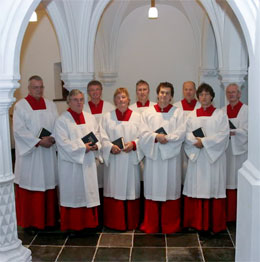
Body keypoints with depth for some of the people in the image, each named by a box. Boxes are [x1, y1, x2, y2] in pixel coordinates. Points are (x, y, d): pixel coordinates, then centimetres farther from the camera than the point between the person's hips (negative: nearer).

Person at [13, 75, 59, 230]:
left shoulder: (50, 105, 11)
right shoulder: (21, 106, -3)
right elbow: (19, 130, -11)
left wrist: (53, 139, -12)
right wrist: (39, 141, -18)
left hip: (49, 152, 4)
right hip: (30, 153, -4)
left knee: (49, 185, 8)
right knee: (31, 185, 1)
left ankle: (50, 218, 20)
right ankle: (30, 221, 14)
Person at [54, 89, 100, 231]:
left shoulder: (90, 118, 11)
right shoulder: (62, 120, -5)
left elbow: (97, 135, 12)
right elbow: (63, 142, -14)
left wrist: (95, 145, -10)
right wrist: (82, 147, -17)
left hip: (88, 163, 5)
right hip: (71, 164, -5)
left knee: (89, 191, 8)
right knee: (72, 193, 2)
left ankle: (89, 222, 19)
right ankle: (72, 225, 14)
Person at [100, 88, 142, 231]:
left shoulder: (137, 116, 7)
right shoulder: (107, 117, 6)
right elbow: (103, 137, 0)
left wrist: (133, 144, -17)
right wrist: (111, 147, -18)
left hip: (131, 160, 0)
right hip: (113, 160, 0)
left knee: (131, 190, 5)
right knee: (114, 190, 2)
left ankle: (131, 223, 17)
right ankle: (114, 223, 14)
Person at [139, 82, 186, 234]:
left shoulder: (178, 112, 5)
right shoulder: (148, 113, 8)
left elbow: (181, 133, -5)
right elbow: (144, 134, -1)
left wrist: (167, 138, -17)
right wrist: (157, 137, -18)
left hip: (171, 157, -1)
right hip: (153, 156, 1)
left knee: (171, 190, 4)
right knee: (153, 190, 5)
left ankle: (170, 226, 17)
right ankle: (151, 225, 17)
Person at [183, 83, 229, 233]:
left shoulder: (220, 114, 3)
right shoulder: (193, 115, 12)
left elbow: (223, 135, -8)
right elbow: (187, 134, 4)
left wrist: (204, 142, -16)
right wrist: (195, 142, -16)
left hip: (214, 157, -3)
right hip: (196, 157, 3)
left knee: (213, 189, -1)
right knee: (196, 189, 3)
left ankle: (214, 225, 8)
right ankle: (195, 222, 13)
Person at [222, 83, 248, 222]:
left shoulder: (245, 110, 1)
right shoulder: (222, 110, 13)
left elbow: (246, 131, -7)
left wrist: (231, 132, -21)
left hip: (239, 150, -3)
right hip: (225, 149, 3)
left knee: (238, 182, -1)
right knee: (226, 182, 2)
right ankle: (227, 214, 10)